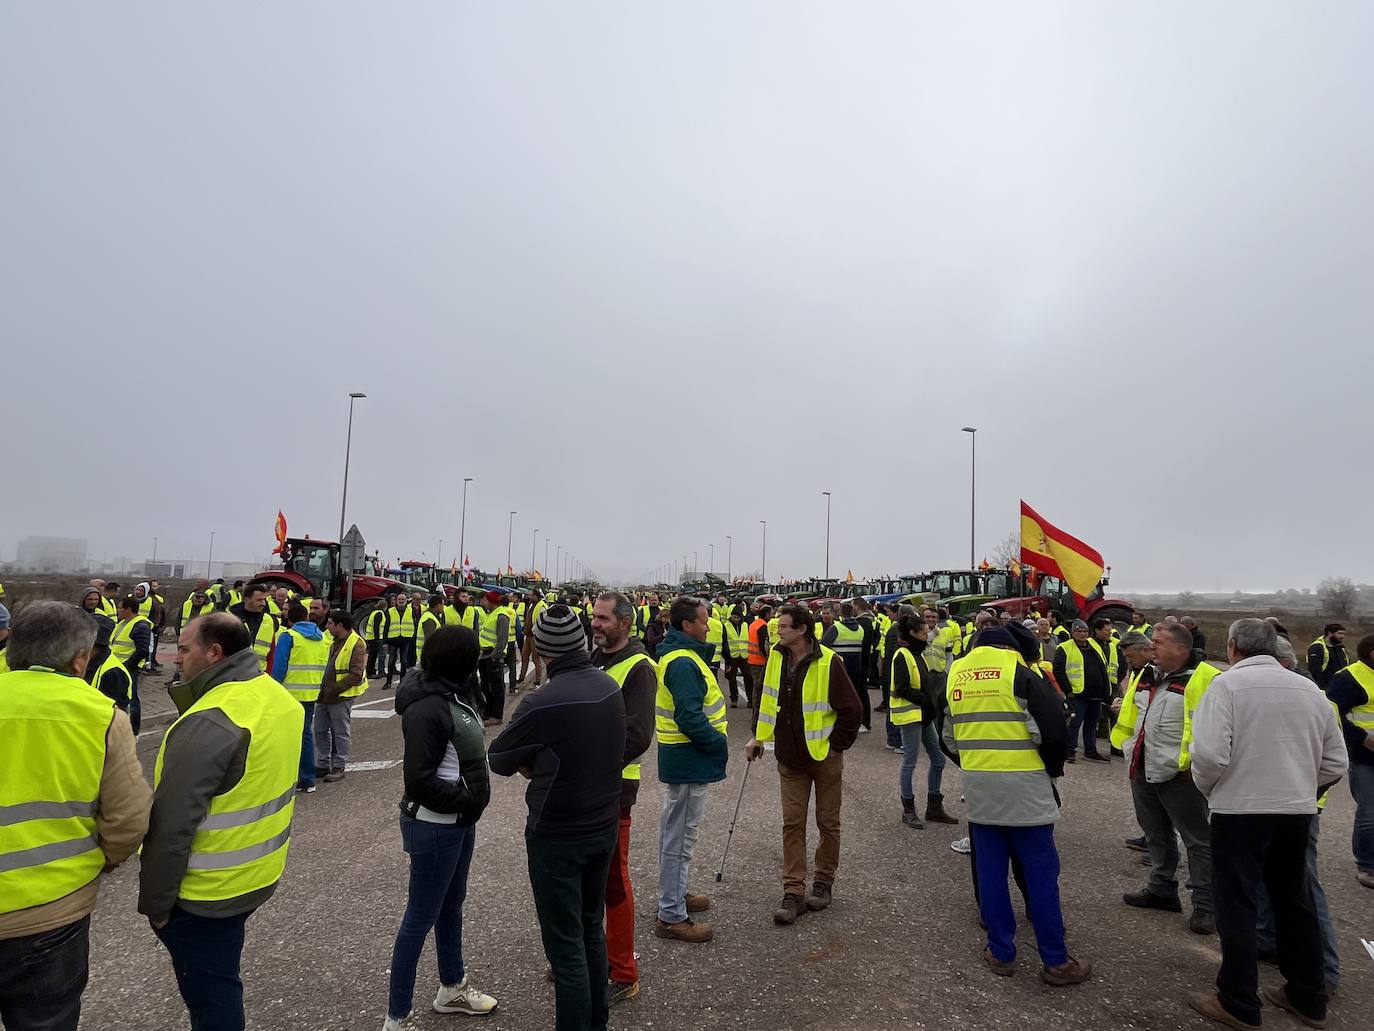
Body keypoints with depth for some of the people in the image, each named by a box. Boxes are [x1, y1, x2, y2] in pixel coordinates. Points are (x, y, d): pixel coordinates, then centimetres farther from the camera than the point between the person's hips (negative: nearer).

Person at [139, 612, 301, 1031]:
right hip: (259, 878, 8)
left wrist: (154, 903, -11)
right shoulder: (278, 698, 0)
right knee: (221, 980, 26)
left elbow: (172, 827, -24)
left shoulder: (207, 724, -28)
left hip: (207, 895, -8)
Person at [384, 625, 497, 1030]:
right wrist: (469, 800, -17)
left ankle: (452, 988, 43)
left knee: (452, 904, 24)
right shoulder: (427, 709, -26)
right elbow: (419, 781, -25)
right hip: (434, 826, -9)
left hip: (459, 821, 9)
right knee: (421, 918, 5)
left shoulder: (457, 694, 1)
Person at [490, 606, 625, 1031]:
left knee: (565, 943, 8)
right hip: (605, 825, 7)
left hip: (557, 836, -7)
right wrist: (544, 765, 1)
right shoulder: (611, 686, -6)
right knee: (591, 927, 23)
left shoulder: (540, 703, -26)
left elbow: (499, 761, -10)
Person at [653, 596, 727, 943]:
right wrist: (720, 743, -16)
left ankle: (675, 895, 38)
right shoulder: (683, 663, -24)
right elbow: (690, 720, -28)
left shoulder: (677, 655, 9)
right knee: (680, 836, 0)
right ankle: (671, 917, 12)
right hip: (688, 761, -11)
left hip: (679, 758, 11)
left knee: (675, 832, 22)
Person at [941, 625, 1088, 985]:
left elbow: (948, 737, 13)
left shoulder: (955, 675, 8)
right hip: (1023, 786, -4)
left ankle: (1001, 952, 20)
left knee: (990, 870, 12)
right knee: (1040, 871, 6)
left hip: (978, 788, 4)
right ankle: (1055, 962, 14)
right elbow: (1053, 731, -11)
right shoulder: (1021, 673, -8)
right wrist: (1053, 769, 6)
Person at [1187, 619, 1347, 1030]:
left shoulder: (1227, 683, -12)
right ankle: (1308, 998, 31)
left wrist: (1206, 787, 0)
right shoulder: (1310, 689, 6)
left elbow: (1209, 753, -19)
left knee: (1237, 906, 4)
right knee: (1295, 902, 19)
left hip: (1240, 810, -6)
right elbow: (1335, 763, 9)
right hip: (1298, 811, 6)